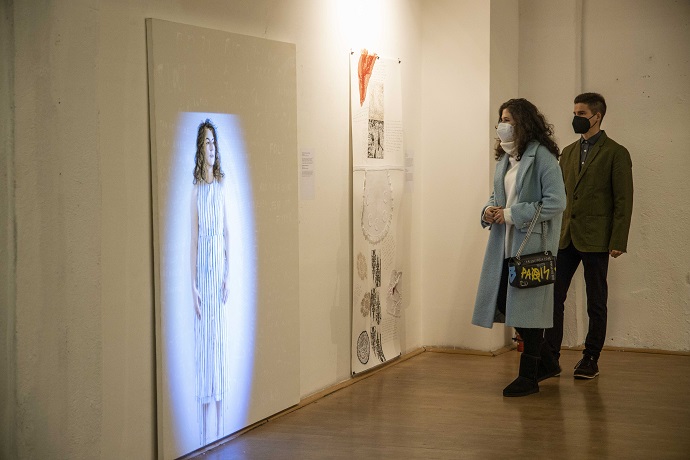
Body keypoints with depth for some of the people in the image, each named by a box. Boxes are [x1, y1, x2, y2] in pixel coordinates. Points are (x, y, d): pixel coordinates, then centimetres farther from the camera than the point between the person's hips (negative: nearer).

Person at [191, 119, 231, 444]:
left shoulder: (221, 186, 9)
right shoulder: (196, 189, -4)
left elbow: (227, 232, 11)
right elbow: (193, 237, -5)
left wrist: (227, 274, 3)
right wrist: (193, 285, -8)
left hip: (220, 265, 4)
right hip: (202, 267, -4)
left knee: (220, 340, 7)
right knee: (203, 340, 0)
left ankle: (220, 427, 14)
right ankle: (204, 432, 7)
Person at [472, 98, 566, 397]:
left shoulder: (541, 156, -12)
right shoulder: (505, 157, 13)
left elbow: (556, 202, -18)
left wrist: (512, 214, -17)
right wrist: (489, 211, 1)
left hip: (532, 244, -8)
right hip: (504, 244, 8)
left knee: (527, 305, -1)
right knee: (501, 302, 9)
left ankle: (529, 377, 11)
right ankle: (540, 355, 29)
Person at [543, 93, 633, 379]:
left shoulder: (616, 153, -4)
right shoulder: (568, 152, 14)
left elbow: (624, 201, -7)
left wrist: (618, 242, -13)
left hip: (595, 238, -5)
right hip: (565, 237, 5)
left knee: (596, 302, 6)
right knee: (553, 297, 1)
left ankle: (591, 360, 14)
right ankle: (550, 356, 8)